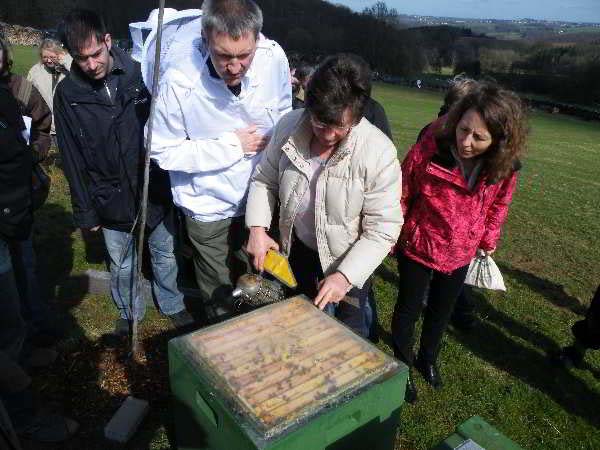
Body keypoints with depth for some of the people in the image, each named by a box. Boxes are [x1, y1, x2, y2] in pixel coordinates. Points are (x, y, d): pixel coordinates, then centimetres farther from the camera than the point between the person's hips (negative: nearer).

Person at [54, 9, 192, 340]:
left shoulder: (141, 74, -9)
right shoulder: (68, 94, -6)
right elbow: (72, 160, -1)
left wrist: (173, 184, -1)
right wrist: (85, 211, -1)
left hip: (155, 192, 0)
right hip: (111, 201, 0)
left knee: (165, 256, 17)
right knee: (122, 267, 16)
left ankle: (172, 305, 41)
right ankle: (129, 312, 42)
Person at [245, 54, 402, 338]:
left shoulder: (379, 153, -28)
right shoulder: (290, 126, -17)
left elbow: (382, 230, -23)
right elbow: (264, 180, -2)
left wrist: (345, 276, -30)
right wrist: (258, 228, -15)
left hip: (349, 262, -3)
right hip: (298, 250, 4)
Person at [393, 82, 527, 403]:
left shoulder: (504, 166, -17)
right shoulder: (428, 150, -27)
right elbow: (401, 196, -13)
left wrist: (489, 239, 11)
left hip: (460, 254, 4)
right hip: (417, 247, -3)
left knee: (442, 311, 23)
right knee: (409, 310, 15)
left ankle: (428, 358, 51)